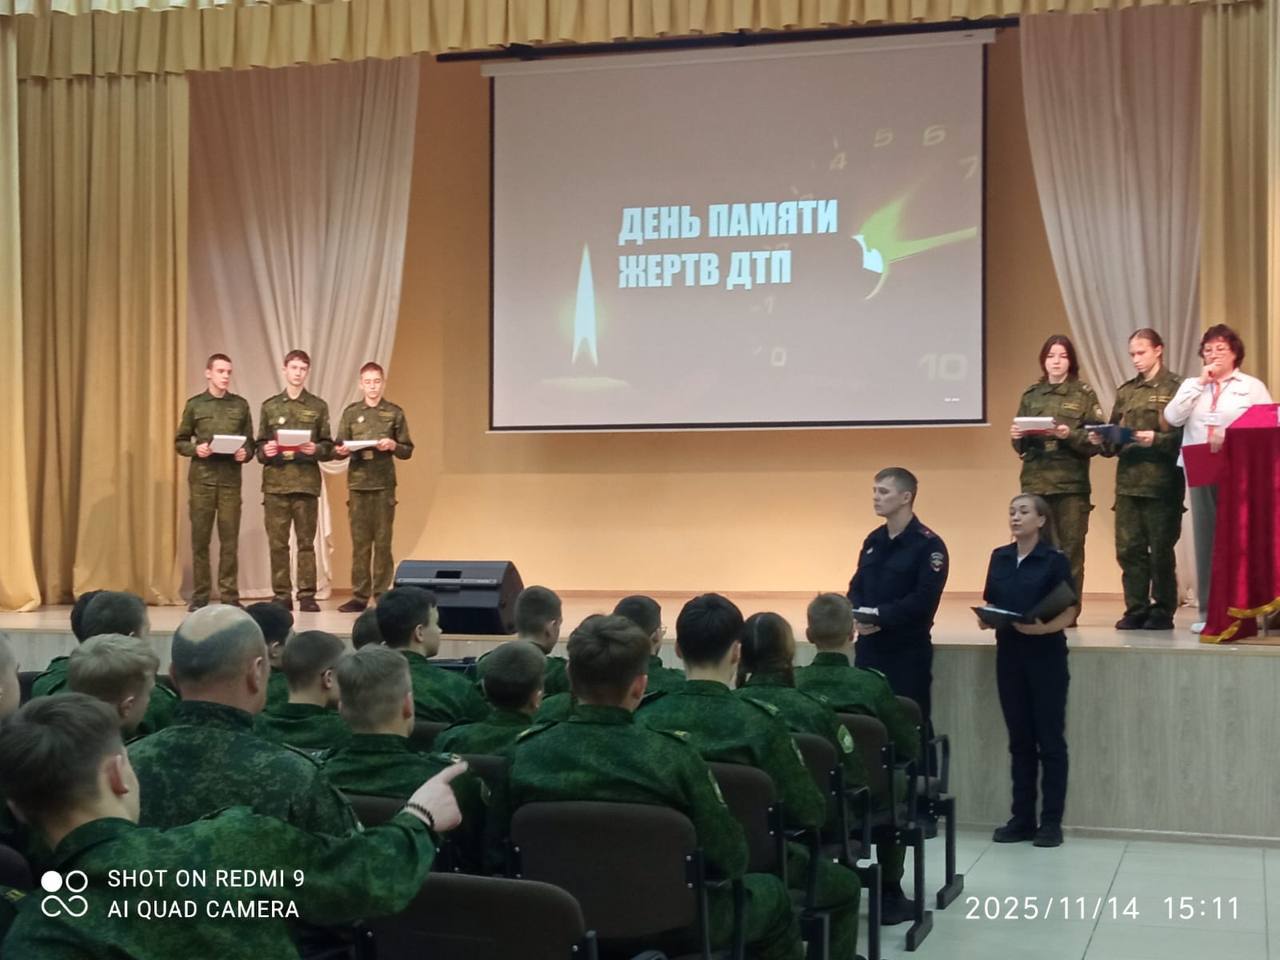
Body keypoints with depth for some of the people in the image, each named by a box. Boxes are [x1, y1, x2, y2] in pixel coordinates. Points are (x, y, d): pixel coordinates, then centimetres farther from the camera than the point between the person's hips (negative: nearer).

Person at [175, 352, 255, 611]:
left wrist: (245, 453, -11)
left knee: (230, 540, 0)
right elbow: (180, 442, 8)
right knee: (200, 539, 2)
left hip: (230, 479, 1)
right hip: (202, 478, -1)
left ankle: (230, 596, 4)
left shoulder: (240, 405, 9)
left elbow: (250, 442, 10)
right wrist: (195, 449, -11)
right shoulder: (195, 404, 6)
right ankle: (200, 596, 8)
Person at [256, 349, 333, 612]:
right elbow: (259, 445, 11)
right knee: (277, 543, 1)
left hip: (306, 481, -1)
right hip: (276, 481, 1)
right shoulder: (269, 406, 12)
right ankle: (282, 595, 7)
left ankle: (307, 595, 4)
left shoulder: (318, 407, 9)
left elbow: (328, 447, 7)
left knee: (306, 542, 1)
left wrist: (316, 450, -14)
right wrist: (265, 451, -10)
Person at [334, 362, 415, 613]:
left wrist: (393, 446, -13)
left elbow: (407, 451, 7)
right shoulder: (351, 413, 9)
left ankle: (382, 595, 5)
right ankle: (359, 596, 6)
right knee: (360, 542, 2)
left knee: (383, 542, 0)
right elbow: (338, 449, 9)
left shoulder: (395, 413, 7)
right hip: (357, 483, 1)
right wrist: (341, 451, -13)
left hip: (384, 484, -1)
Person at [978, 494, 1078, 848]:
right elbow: (991, 604, 13)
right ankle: (1022, 817, 16)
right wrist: (985, 619, -8)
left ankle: (1051, 821, 6)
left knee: (1050, 739, 1)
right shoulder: (1000, 558, 9)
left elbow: (1070, 611, -10)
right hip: (1009, 655, 5)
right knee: (1019, 739, 10)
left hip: (1046, 655, -5)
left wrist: (1043, 627, -26)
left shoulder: (1055, 560, -6)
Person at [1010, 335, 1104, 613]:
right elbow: (1020, 444, 16)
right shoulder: (1030, 394, 13)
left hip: (1071, 483, -2)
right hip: (1035, 480, 3)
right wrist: (1017, 437, -6)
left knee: (1070, 549, -3)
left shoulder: (1084, 394, 4)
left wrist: (1071, 435, -19)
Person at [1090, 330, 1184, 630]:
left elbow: (1184, 435, -9)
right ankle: (1136, 610, 14)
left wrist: (1156, 439, -22)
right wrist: (1103, 441, -3)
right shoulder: (1125, 392, 16)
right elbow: (1114, 439, 17)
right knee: (1128, 549, 4)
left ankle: (1162, 611, 11)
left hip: (1162, 481, -5)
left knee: (1161, 549, 1)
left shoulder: (1176, 388, -2)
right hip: (1128, 480, 5)